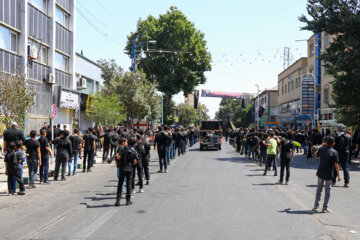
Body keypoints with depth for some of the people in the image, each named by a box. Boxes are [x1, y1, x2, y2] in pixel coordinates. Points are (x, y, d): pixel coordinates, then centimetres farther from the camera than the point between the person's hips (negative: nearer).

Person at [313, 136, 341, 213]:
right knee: (327, 190, 7)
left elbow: (316, 154, 19)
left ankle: (316, 206, 19)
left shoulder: (322, 149, -3)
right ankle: (325, 208, 11)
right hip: (329, 174, -3)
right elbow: (336, 164, -12)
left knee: (319, 189, 16)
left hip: (320, 173, 3)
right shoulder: (334, 152, -9)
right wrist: (338, 175, -6)